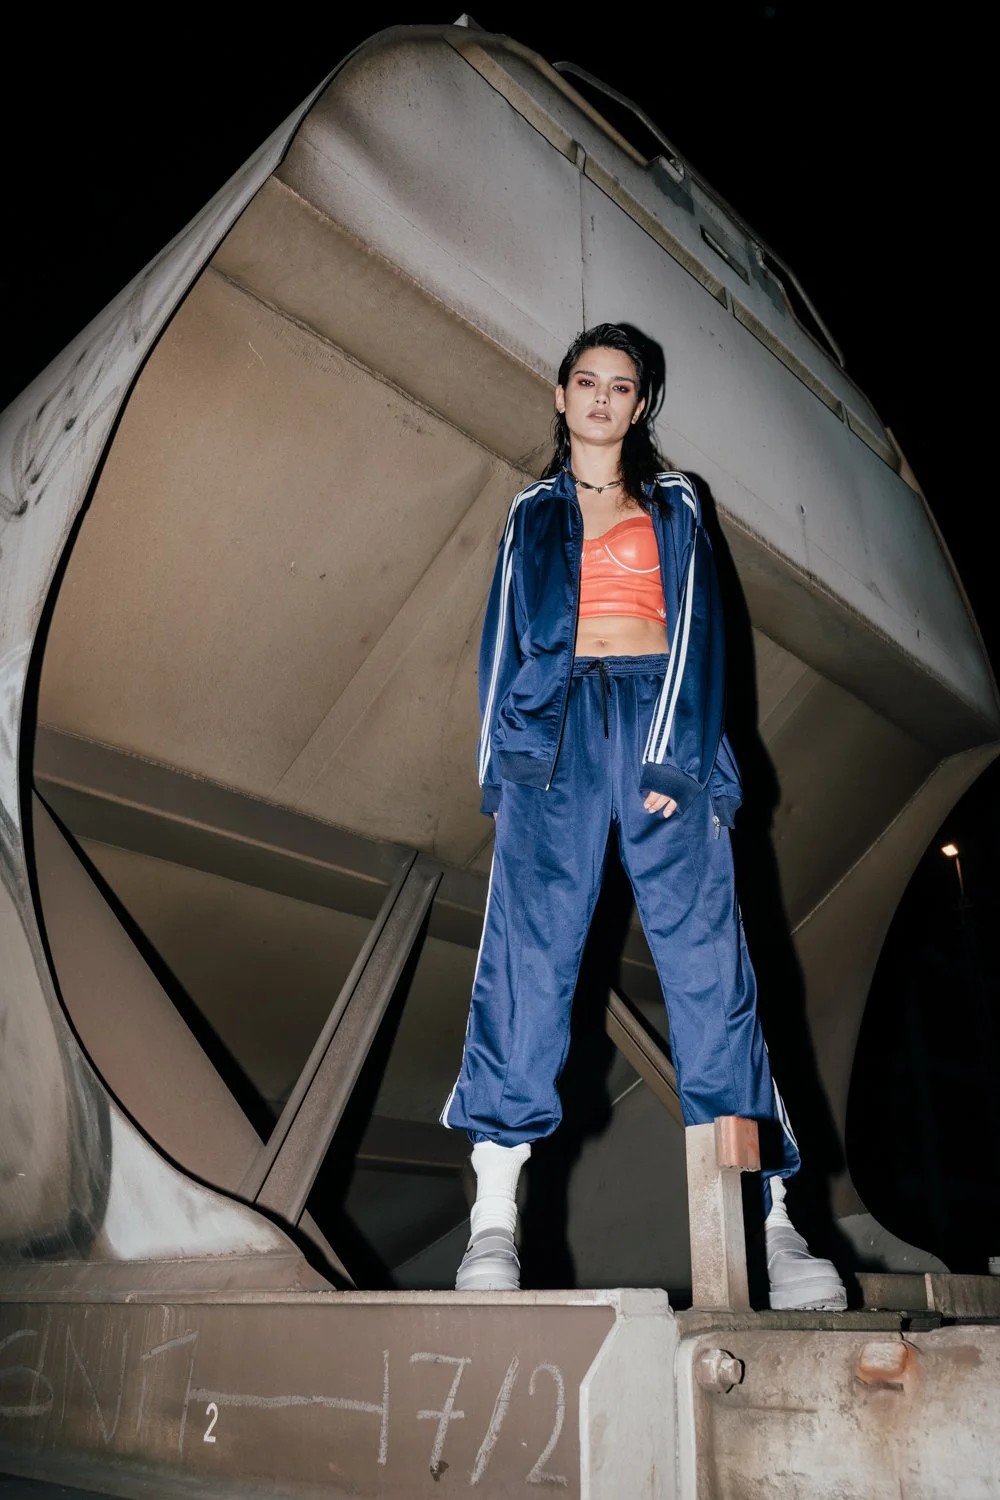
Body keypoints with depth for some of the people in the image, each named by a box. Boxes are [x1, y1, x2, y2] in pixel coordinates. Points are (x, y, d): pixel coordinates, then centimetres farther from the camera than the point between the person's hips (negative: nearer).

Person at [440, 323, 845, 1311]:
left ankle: (770, 1218, -4)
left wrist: (675, 755, -8)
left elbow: (695, 628, 8)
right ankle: (495, 1216, -12)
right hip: (554, 724, 1)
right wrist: (500, 756, 1)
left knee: (705, 950, -9)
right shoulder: (531, 513, 23)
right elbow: (502, 635, 16)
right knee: (529, 946, -13)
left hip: (660, 720, 0)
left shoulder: (674, 506, 20)